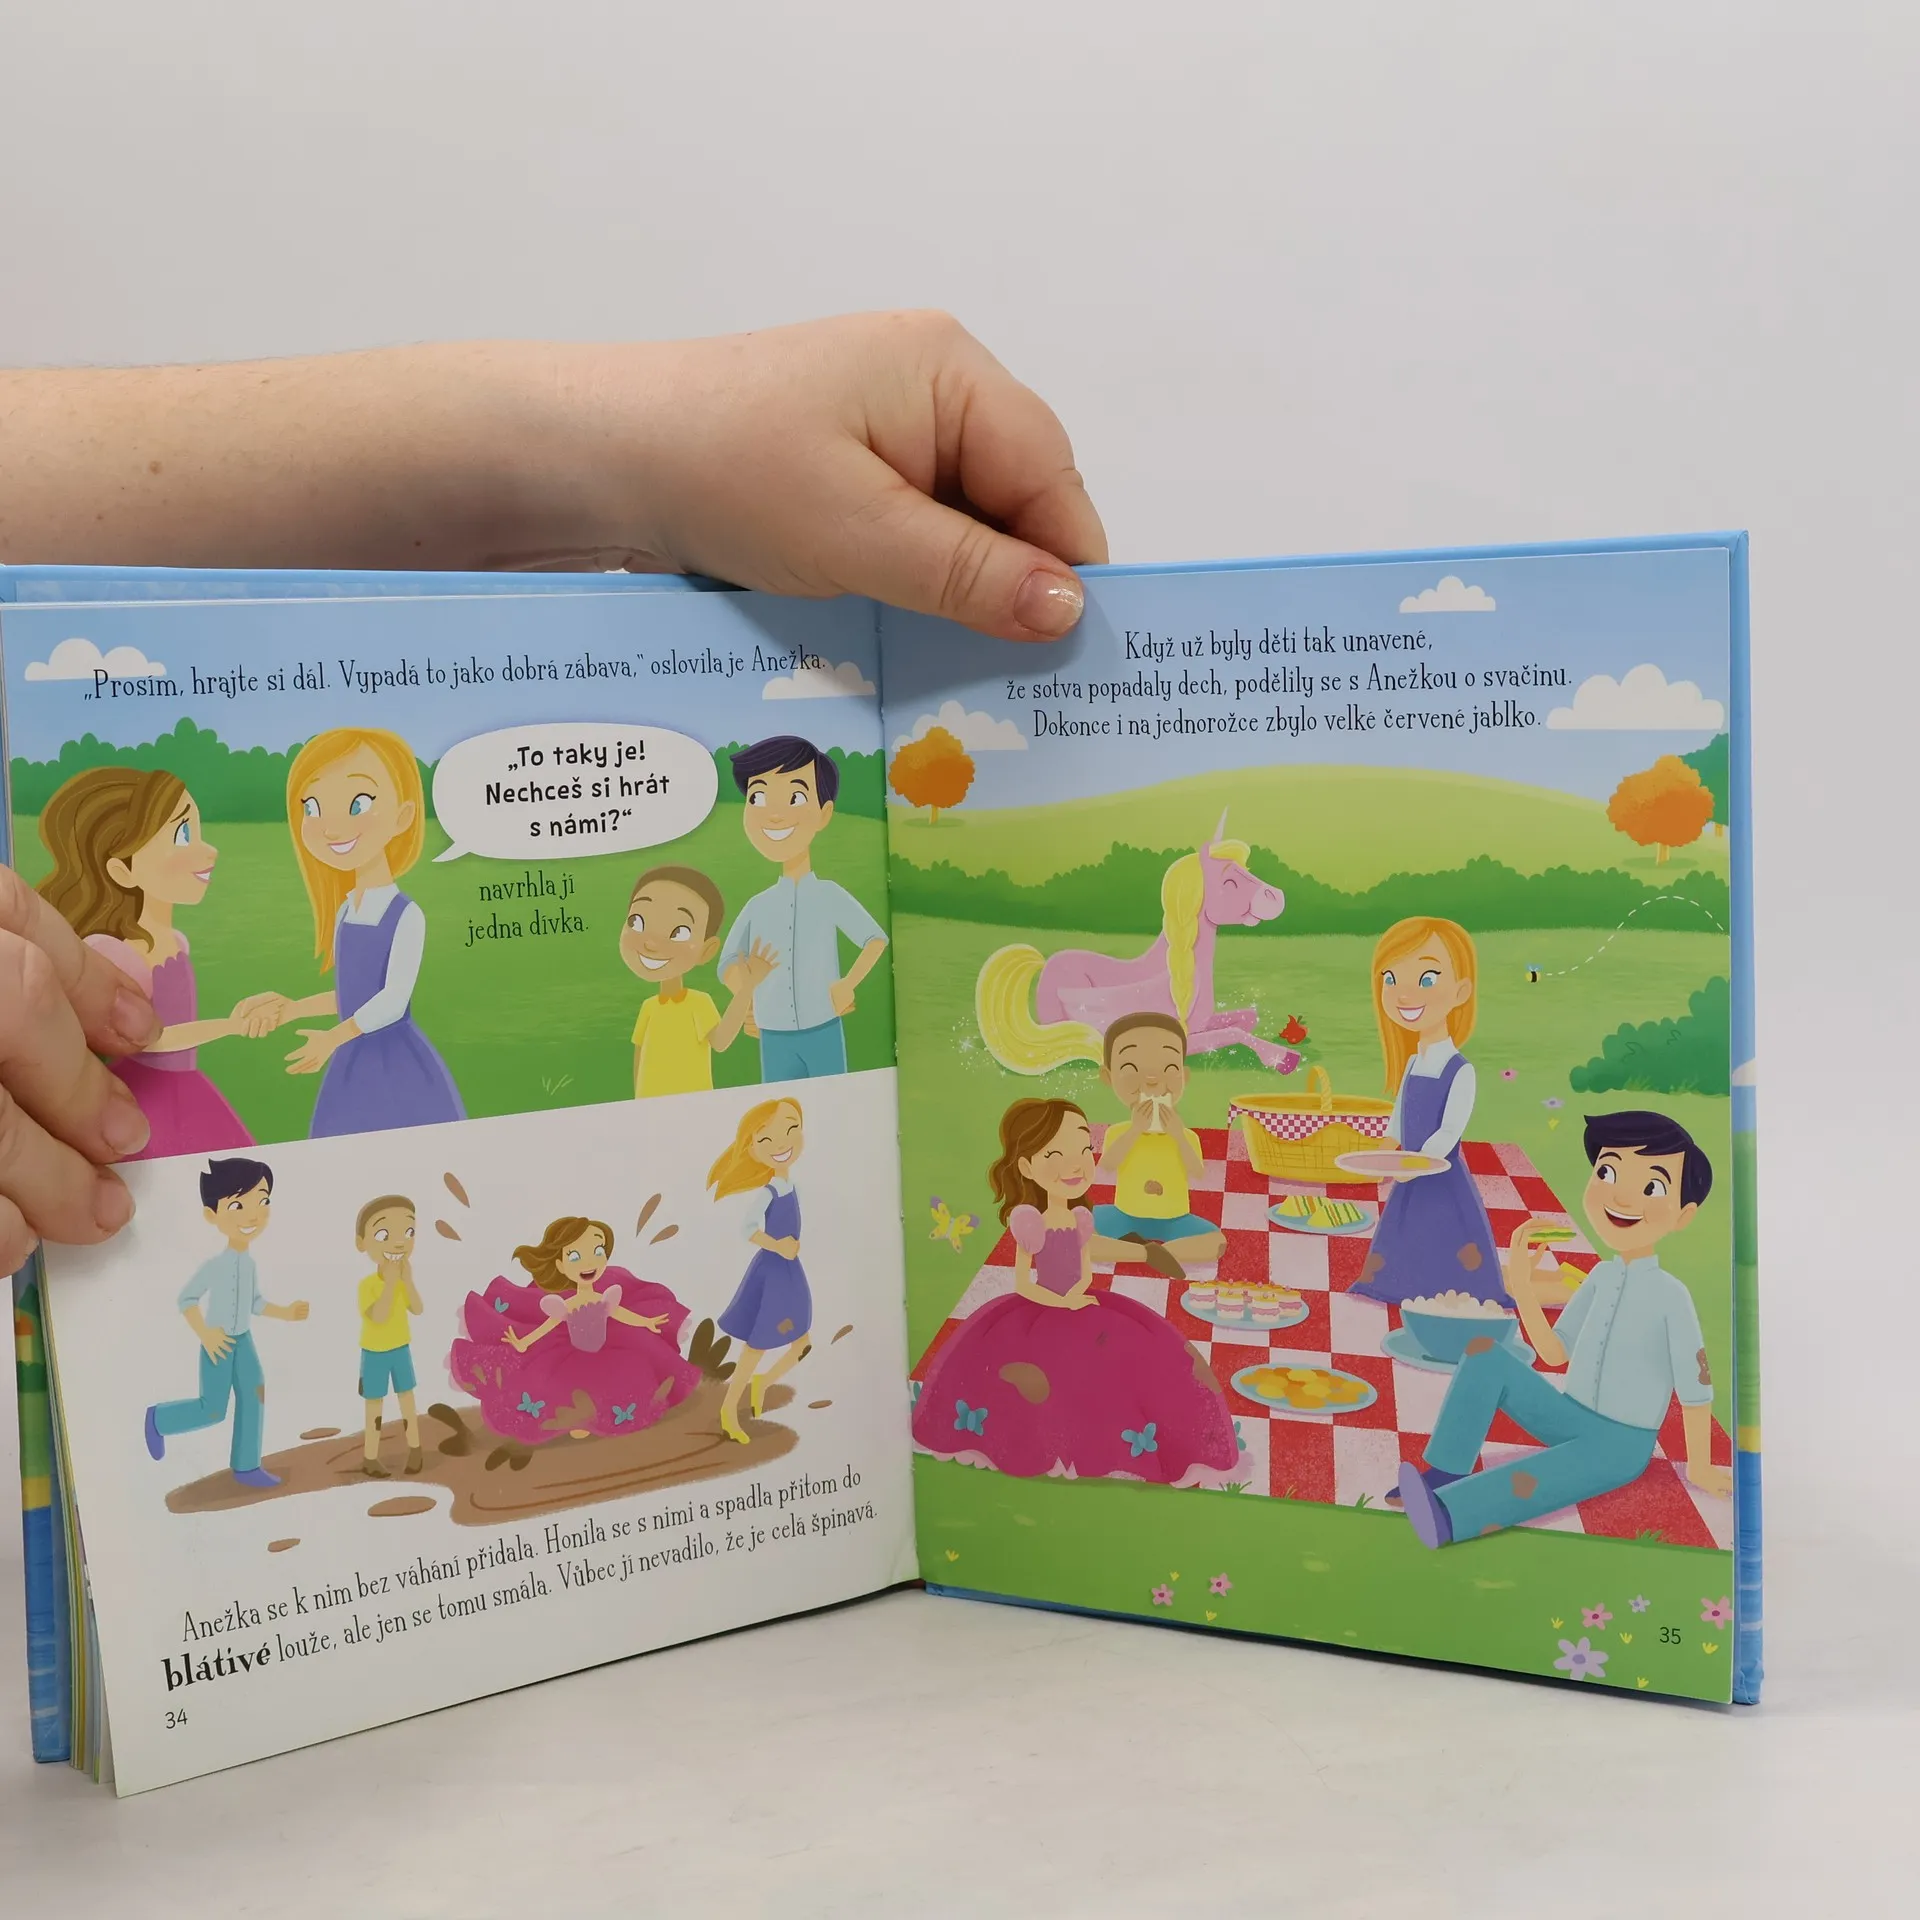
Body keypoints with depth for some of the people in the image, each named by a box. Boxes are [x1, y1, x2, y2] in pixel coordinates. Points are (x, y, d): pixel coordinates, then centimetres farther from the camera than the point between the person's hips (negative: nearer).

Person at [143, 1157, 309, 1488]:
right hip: (218, 1346, -7)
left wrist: (286, 1313, 2)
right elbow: (186, 1298, -18)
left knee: (253, 1399, 3)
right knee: (213, 1411, -1)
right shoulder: (213, 1265, -21)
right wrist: (205, 1336, -23)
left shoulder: (250, 1265, 3)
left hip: (243, 1343, 7)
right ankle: (159, 1419, 23)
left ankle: (246, 1467, 11)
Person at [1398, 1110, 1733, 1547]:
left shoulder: (1671, 1295, -17)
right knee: (1485, 1355, -13)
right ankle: (1446, 1471, -16)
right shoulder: (1601, 1277, 1)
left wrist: (1699, 1468, -4)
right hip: (1571, 1419, 7)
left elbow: (1696, 1385, -10)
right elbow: (1554, 1353, 6)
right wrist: (1520, 1283, -5)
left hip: (1621, 1443, -7)